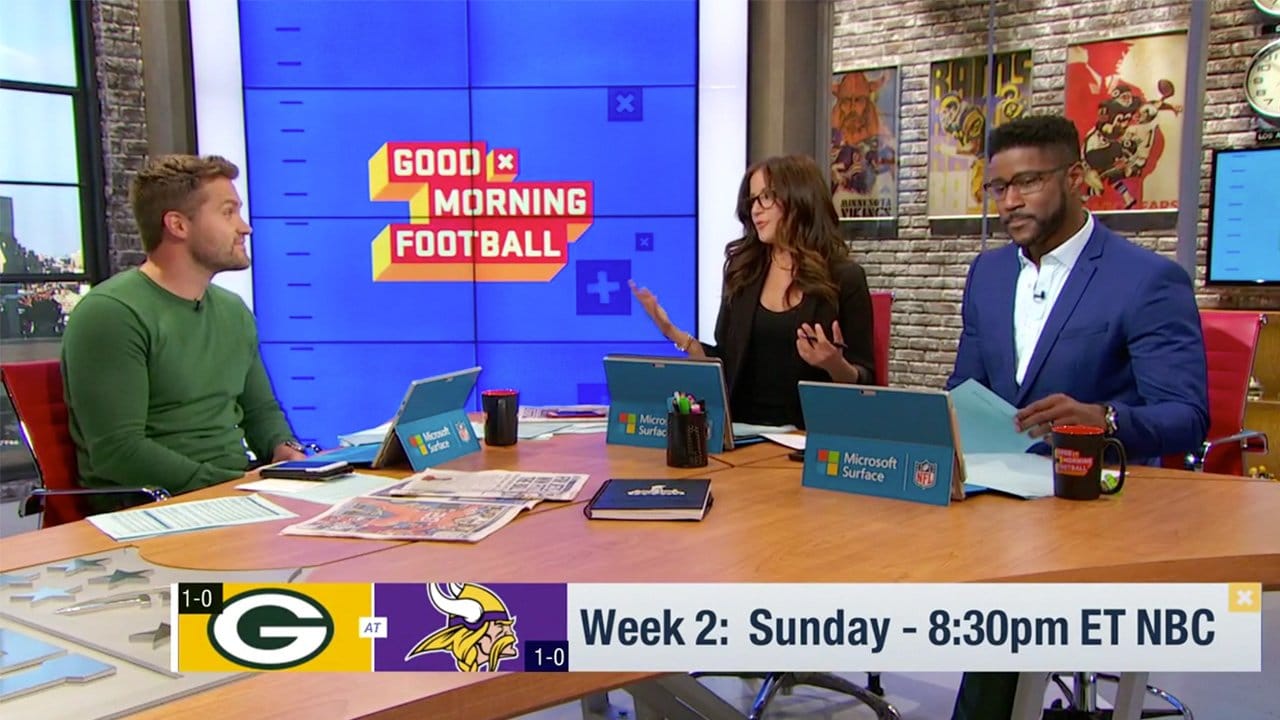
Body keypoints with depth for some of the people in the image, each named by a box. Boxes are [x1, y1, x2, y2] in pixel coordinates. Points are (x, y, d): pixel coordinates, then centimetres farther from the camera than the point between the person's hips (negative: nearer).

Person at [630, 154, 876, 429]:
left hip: (810, 434, -3)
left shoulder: (843, 277, -3)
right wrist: (673, 332, 0)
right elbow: (728, 362, 12)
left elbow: (865, 380, -1)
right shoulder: (742, 270, 9)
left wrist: (835, 365, -21)